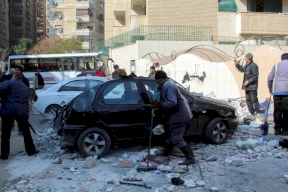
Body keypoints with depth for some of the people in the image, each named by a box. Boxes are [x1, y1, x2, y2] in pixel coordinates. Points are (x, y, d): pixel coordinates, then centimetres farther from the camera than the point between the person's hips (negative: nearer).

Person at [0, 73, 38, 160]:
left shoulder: (9, 83, 5)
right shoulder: (26, 87, 25)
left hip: (8, 111, -4)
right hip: (23, 112, 5)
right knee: (26, 133, 17)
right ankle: (31, 150, 23)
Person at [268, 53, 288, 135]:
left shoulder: (277, 65, 15)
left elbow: (270, 78, 9)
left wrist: (270, 89, 18)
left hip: (276, 91, 2)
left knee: (277, 110, 6)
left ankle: (277, 129, 5)